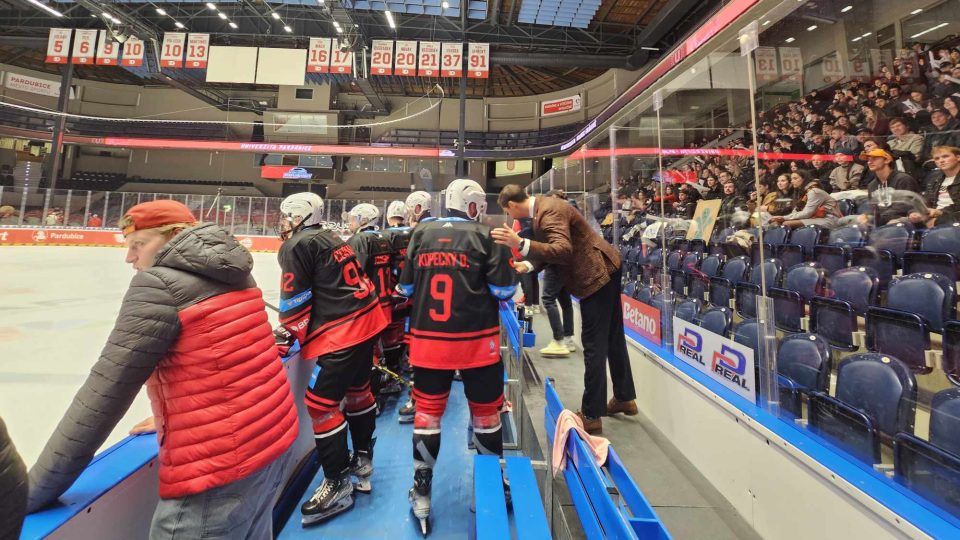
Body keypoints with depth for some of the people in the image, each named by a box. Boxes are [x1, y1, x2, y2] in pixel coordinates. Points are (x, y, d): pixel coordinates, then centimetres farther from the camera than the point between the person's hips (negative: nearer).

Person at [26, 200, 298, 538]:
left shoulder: (157, 284, -15)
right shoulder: (232, 273, 6)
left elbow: (103, 395, -14)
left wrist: (35, 490, -4)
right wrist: (170, 416, 26)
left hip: (219, 470, -7)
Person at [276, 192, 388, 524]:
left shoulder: (295, 246, -7)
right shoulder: (333, 241, 19)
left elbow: (295, 300, -11)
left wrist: (288, 335, 5)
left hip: (341, 335, -10)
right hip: (365, 322, 10)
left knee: (321, 404, -2)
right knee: (357, 391, 22)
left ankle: (338, 484, 11)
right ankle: (362, 460, 39)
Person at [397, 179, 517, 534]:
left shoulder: (421, 233, 4)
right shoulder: (486, 236, -6)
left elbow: (406, 288, 7)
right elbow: (503, 291, -7)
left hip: (428, 340, 3)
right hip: (477, 341, -2)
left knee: (428, 411, 15)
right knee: (485, 411, 15)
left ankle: (421, 494, 24)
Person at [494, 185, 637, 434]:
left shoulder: (549, 211, -23)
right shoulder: (543, 206, 8)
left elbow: (563, 250, -36)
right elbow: (552, 247, 13)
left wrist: (520, 244, -44)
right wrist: (530, 264, -1)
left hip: (596, 274, -11)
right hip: (602, 270, 11)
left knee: (594, 344, -4)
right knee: (612, 337, 18)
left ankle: (591, 415, 7)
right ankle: (624, 398, 34)